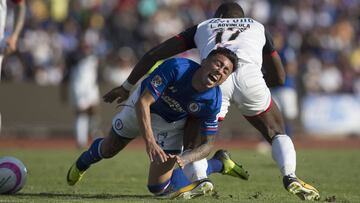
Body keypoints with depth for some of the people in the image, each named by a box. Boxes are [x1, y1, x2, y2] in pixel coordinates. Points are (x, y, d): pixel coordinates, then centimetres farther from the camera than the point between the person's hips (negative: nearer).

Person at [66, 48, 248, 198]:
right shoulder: (176, 67, -40)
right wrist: (150, 142, -51)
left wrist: (185, 159, -41)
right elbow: (143, 102, -40)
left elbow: (206, 144, -20)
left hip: (171, 123, 0)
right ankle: (82, 163, 58)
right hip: (142, 107, 0)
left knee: (158, 187, -10)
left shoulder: (213, 101, -31)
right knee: (108, 150, 21)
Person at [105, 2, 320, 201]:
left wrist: (127, 86, 41)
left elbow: (154, 54, 34)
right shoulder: (258, 27, 37)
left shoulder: (203, 27, 36)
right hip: (248, 75, 0)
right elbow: (279, 77, 38)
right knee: (277, 133, 20)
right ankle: (290, 177, -7)